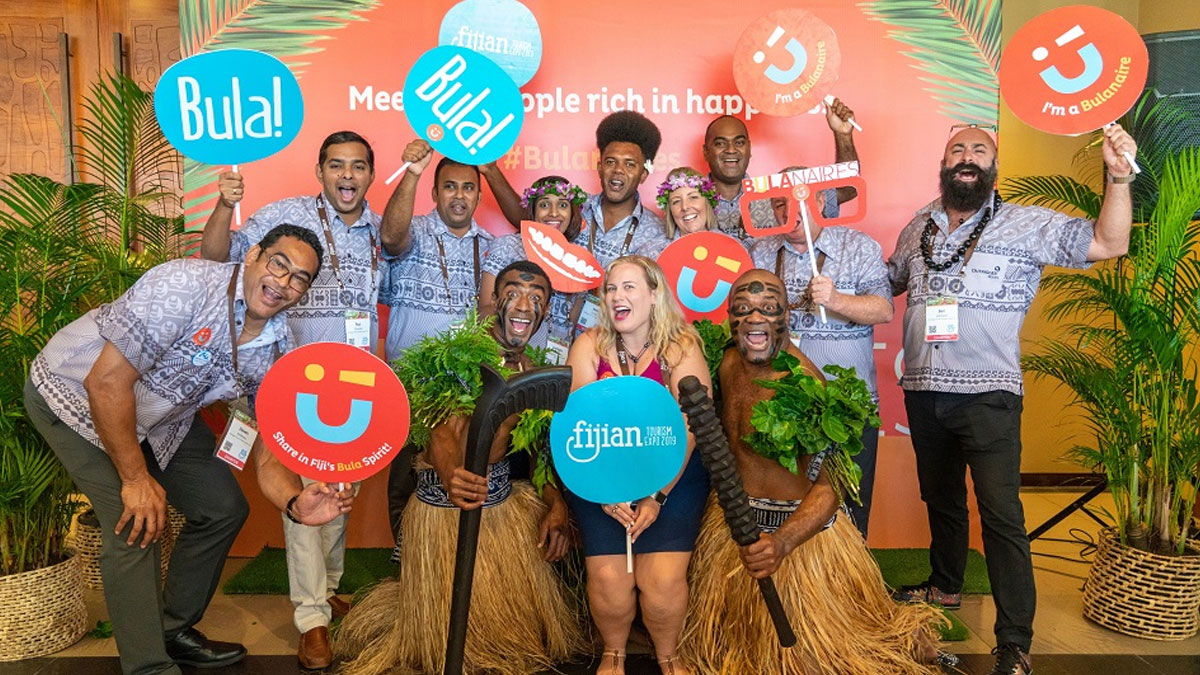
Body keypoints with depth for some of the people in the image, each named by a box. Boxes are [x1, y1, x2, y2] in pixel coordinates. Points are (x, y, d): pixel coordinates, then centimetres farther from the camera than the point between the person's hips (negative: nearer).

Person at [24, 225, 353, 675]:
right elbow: (107, 381, -32)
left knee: (224, 508, 4)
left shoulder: (277, 352, -12)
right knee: (136, 525, -17)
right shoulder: (185, 285, -33)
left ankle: (174, 632, 26)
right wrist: (136, 477, -25)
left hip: (161, 417, 7)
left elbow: (269, 456, -11)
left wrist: (294, 503, -33)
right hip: (75, 392, -7)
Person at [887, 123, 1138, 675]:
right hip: (924, 391, 5)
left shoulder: (1026, 225, -2)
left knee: (1001, 514, -9)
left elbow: (1109, 243, -7)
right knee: (940, 498, 21)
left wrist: (1119, 177, -20)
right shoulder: (918, 228, 11)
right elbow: (886, 282, 24)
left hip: (988, 395, -5)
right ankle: (944, 587, 42)